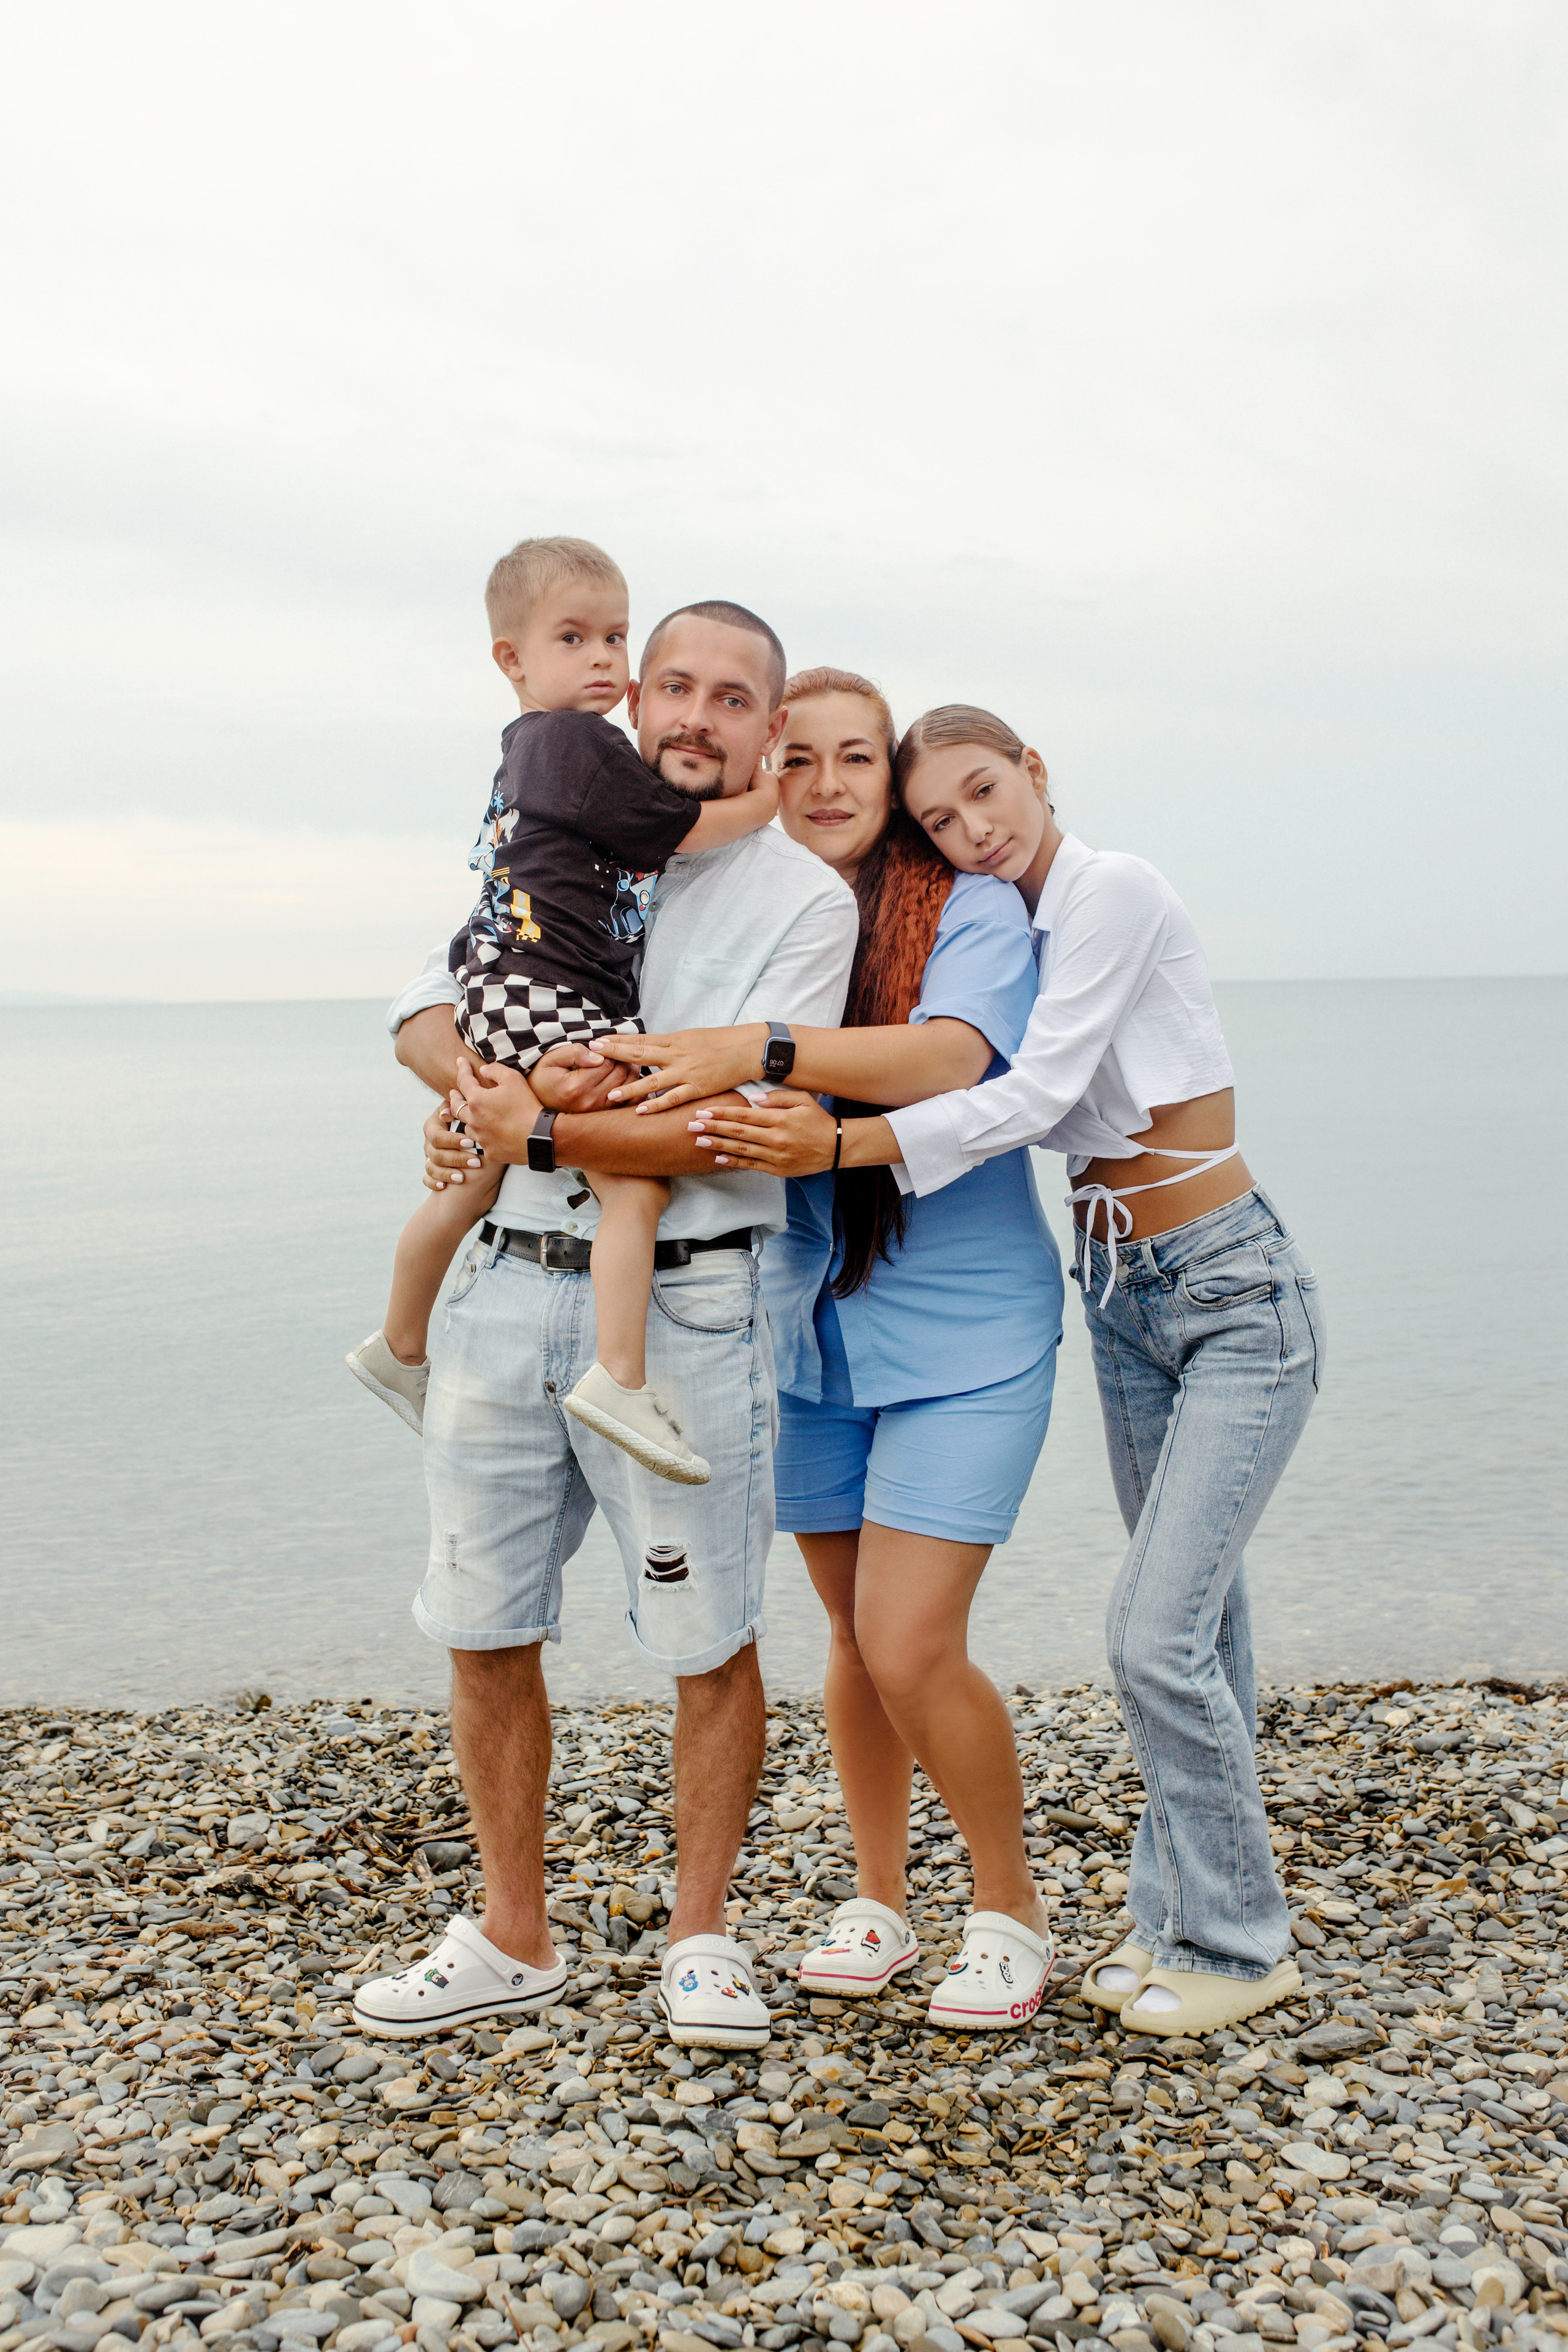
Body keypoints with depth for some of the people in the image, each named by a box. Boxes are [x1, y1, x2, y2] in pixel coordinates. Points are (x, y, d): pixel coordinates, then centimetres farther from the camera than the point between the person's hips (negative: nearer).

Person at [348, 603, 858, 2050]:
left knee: (710, 1642, 5)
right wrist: (486, 1075, -14)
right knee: (484, 1629, 11)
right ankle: (514, 1942, 28)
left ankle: (701, 1935, 25)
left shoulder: (805, 900, -3)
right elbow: (425, 1012, 9)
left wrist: (534, 1134, -14)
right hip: (508, 1288, 5)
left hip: (681, 1304, -4)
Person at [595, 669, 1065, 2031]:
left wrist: (754, 1049, -40)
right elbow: (666, 1096, 4)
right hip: (811, 1330, 4)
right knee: (855, 1636, 14)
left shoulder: (970, 909, -9)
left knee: (911, 1648, -9)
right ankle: (879, 1903, 33)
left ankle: (1013, 1909, 15)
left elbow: (946, 1060, -28)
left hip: (963, 1333, -4)